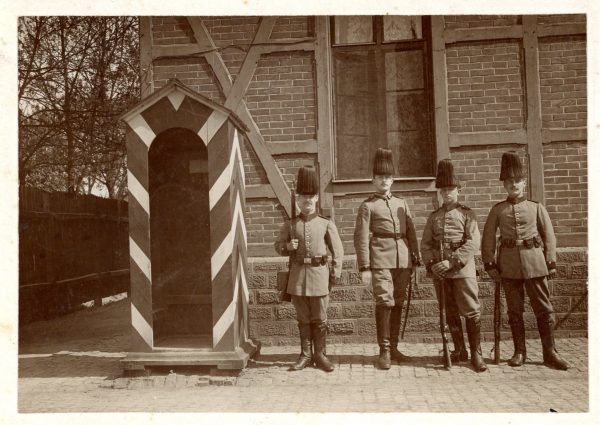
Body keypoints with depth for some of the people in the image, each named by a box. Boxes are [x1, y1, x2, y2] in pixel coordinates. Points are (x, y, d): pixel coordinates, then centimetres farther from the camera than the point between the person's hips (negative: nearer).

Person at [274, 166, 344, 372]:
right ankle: (305, 355, 18)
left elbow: (338, 250, 4)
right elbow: (278, 246, 13)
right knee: (303, 318, 8)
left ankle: (320, 355, 16)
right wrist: (288, 246, -10)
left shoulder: (326, 223, 2)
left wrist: (335, 274, -3)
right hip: (298, 274, 1)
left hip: (319, 273, -1)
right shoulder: (290, 225, 6)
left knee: (319, 318, 4)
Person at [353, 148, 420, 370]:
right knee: (384, 303, -9)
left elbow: (411, 233, 18)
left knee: (398, 304, 9)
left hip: (402, 261, 5)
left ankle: (393, 348, 20)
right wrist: (364, 267, -10)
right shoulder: (367, 206, 1)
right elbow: (361, 238, -4)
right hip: (381, 260, -5)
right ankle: (384, 351, 0)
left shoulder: (402, 204, 16)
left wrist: (415, 259, 12)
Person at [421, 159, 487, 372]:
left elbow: (473, 243, -9)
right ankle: (460, 351, 23)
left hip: (462, 268, -3)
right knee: (450, 313, 11)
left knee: (472, 312, -3)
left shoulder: (467, 213, 2)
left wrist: (451, 262, -17)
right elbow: (425, 243, 8)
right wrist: (431, 264, -8)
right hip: (440, 272, 4)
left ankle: (476, 354, 6)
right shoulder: (434, 216, 12)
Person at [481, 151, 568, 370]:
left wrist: (551, 263, -1)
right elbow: (488, 239, 3)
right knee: (514, 310, 7)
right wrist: (490, 264, -3)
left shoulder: (536, 207, 5)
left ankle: (550, 353, 11)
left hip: (534, 260, 0)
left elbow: (549, 236, 5)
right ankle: (520, 352, 17)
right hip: (509, 264, 0)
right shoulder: (497, 210, 4)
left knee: (544, 308, 2)